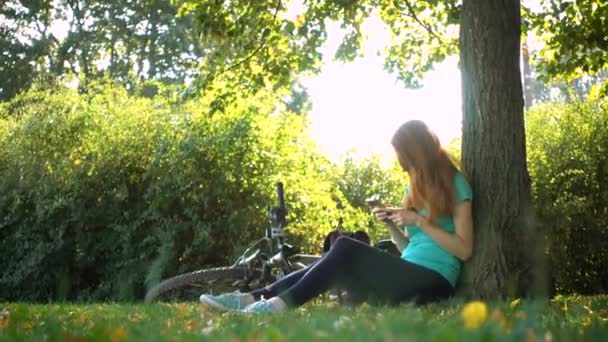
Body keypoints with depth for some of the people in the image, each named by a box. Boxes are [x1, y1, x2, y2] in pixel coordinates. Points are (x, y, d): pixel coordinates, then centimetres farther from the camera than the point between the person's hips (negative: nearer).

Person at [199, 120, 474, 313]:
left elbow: (465, 250, -9)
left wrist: (420, 221, -15)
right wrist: (391, 224, -1)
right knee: (338, 267, -11)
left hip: (431, 284, -7)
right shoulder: (416, 187, 21)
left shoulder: (454, 184, -2)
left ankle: (283, 302, -30)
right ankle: (254, 298, -20)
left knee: (346, 248, -23)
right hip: (408, 279, 7)